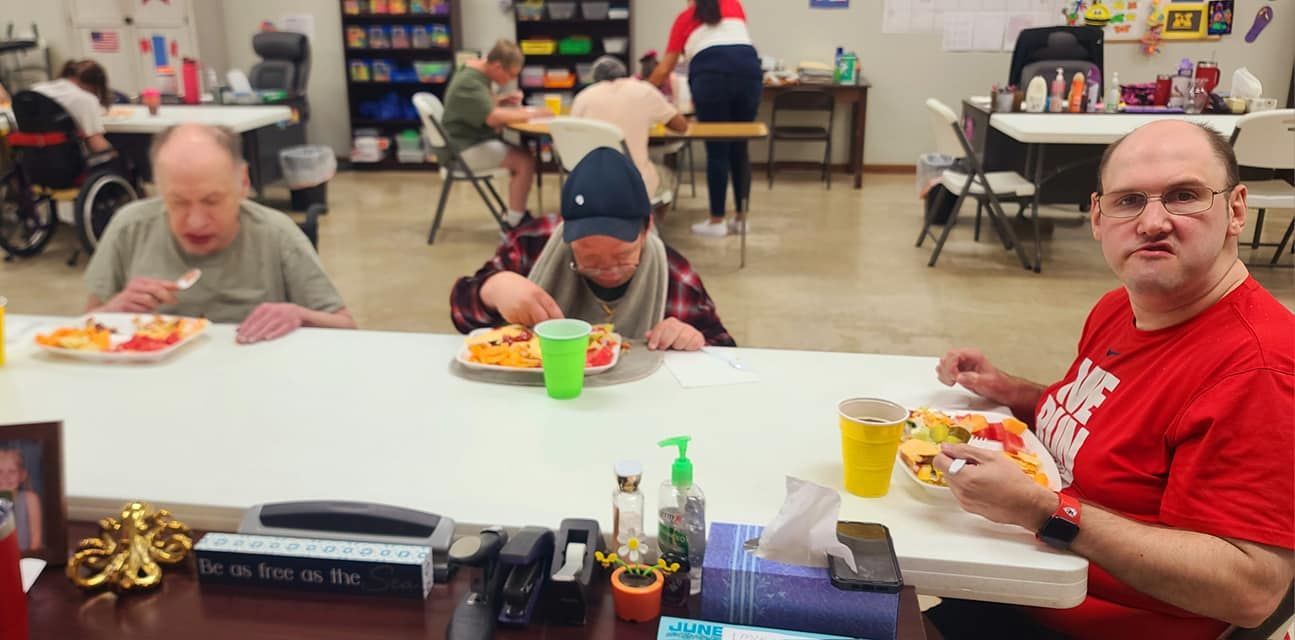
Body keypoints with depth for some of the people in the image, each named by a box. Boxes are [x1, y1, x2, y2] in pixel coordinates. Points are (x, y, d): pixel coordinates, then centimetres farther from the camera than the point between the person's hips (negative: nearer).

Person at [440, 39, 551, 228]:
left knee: (523, 155, -3)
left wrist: (502, 99, 4)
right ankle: (514, 224, -14)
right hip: (466, 149, -10)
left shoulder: (478, 73, 9)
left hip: (476, 141, 10)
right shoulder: (469, 83, -22)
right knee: (525, 161, -19)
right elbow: (492, 117, -34)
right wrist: (531, 113, -27)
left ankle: (517, 214, 0)